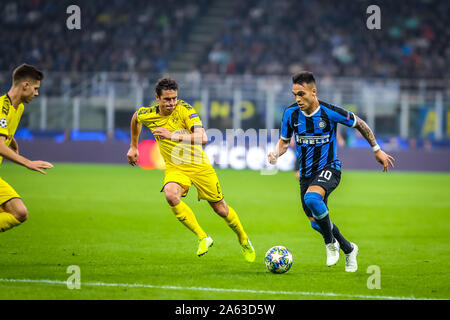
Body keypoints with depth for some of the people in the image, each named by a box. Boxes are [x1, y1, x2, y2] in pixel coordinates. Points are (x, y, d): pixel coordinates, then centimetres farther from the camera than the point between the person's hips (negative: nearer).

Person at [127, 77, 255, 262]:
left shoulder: (185, 110, -19)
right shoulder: (147, 115, -7)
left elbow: (202, 138, -31)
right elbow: (135, 118, 20)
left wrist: (173, 136, -38)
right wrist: (133, 147, 23)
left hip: (198, 164, -2)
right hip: (174, 167, 2)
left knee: (221, 209, 5)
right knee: (170, 194, -32)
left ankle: (244, 241, 34)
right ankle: (202, 238, -21)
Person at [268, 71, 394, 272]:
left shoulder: (330, 113, -17)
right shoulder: (291, 113, -6)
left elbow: (359, 124, 0)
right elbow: (284, 141, 9)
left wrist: (377, 150, 6)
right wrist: (276, 155, -13)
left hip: (328, 168, -5)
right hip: (306, 173, 5)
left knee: (311, 198, -35)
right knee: (316, 223, 6)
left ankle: (330, 242, -12)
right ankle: (348, 249, 33)